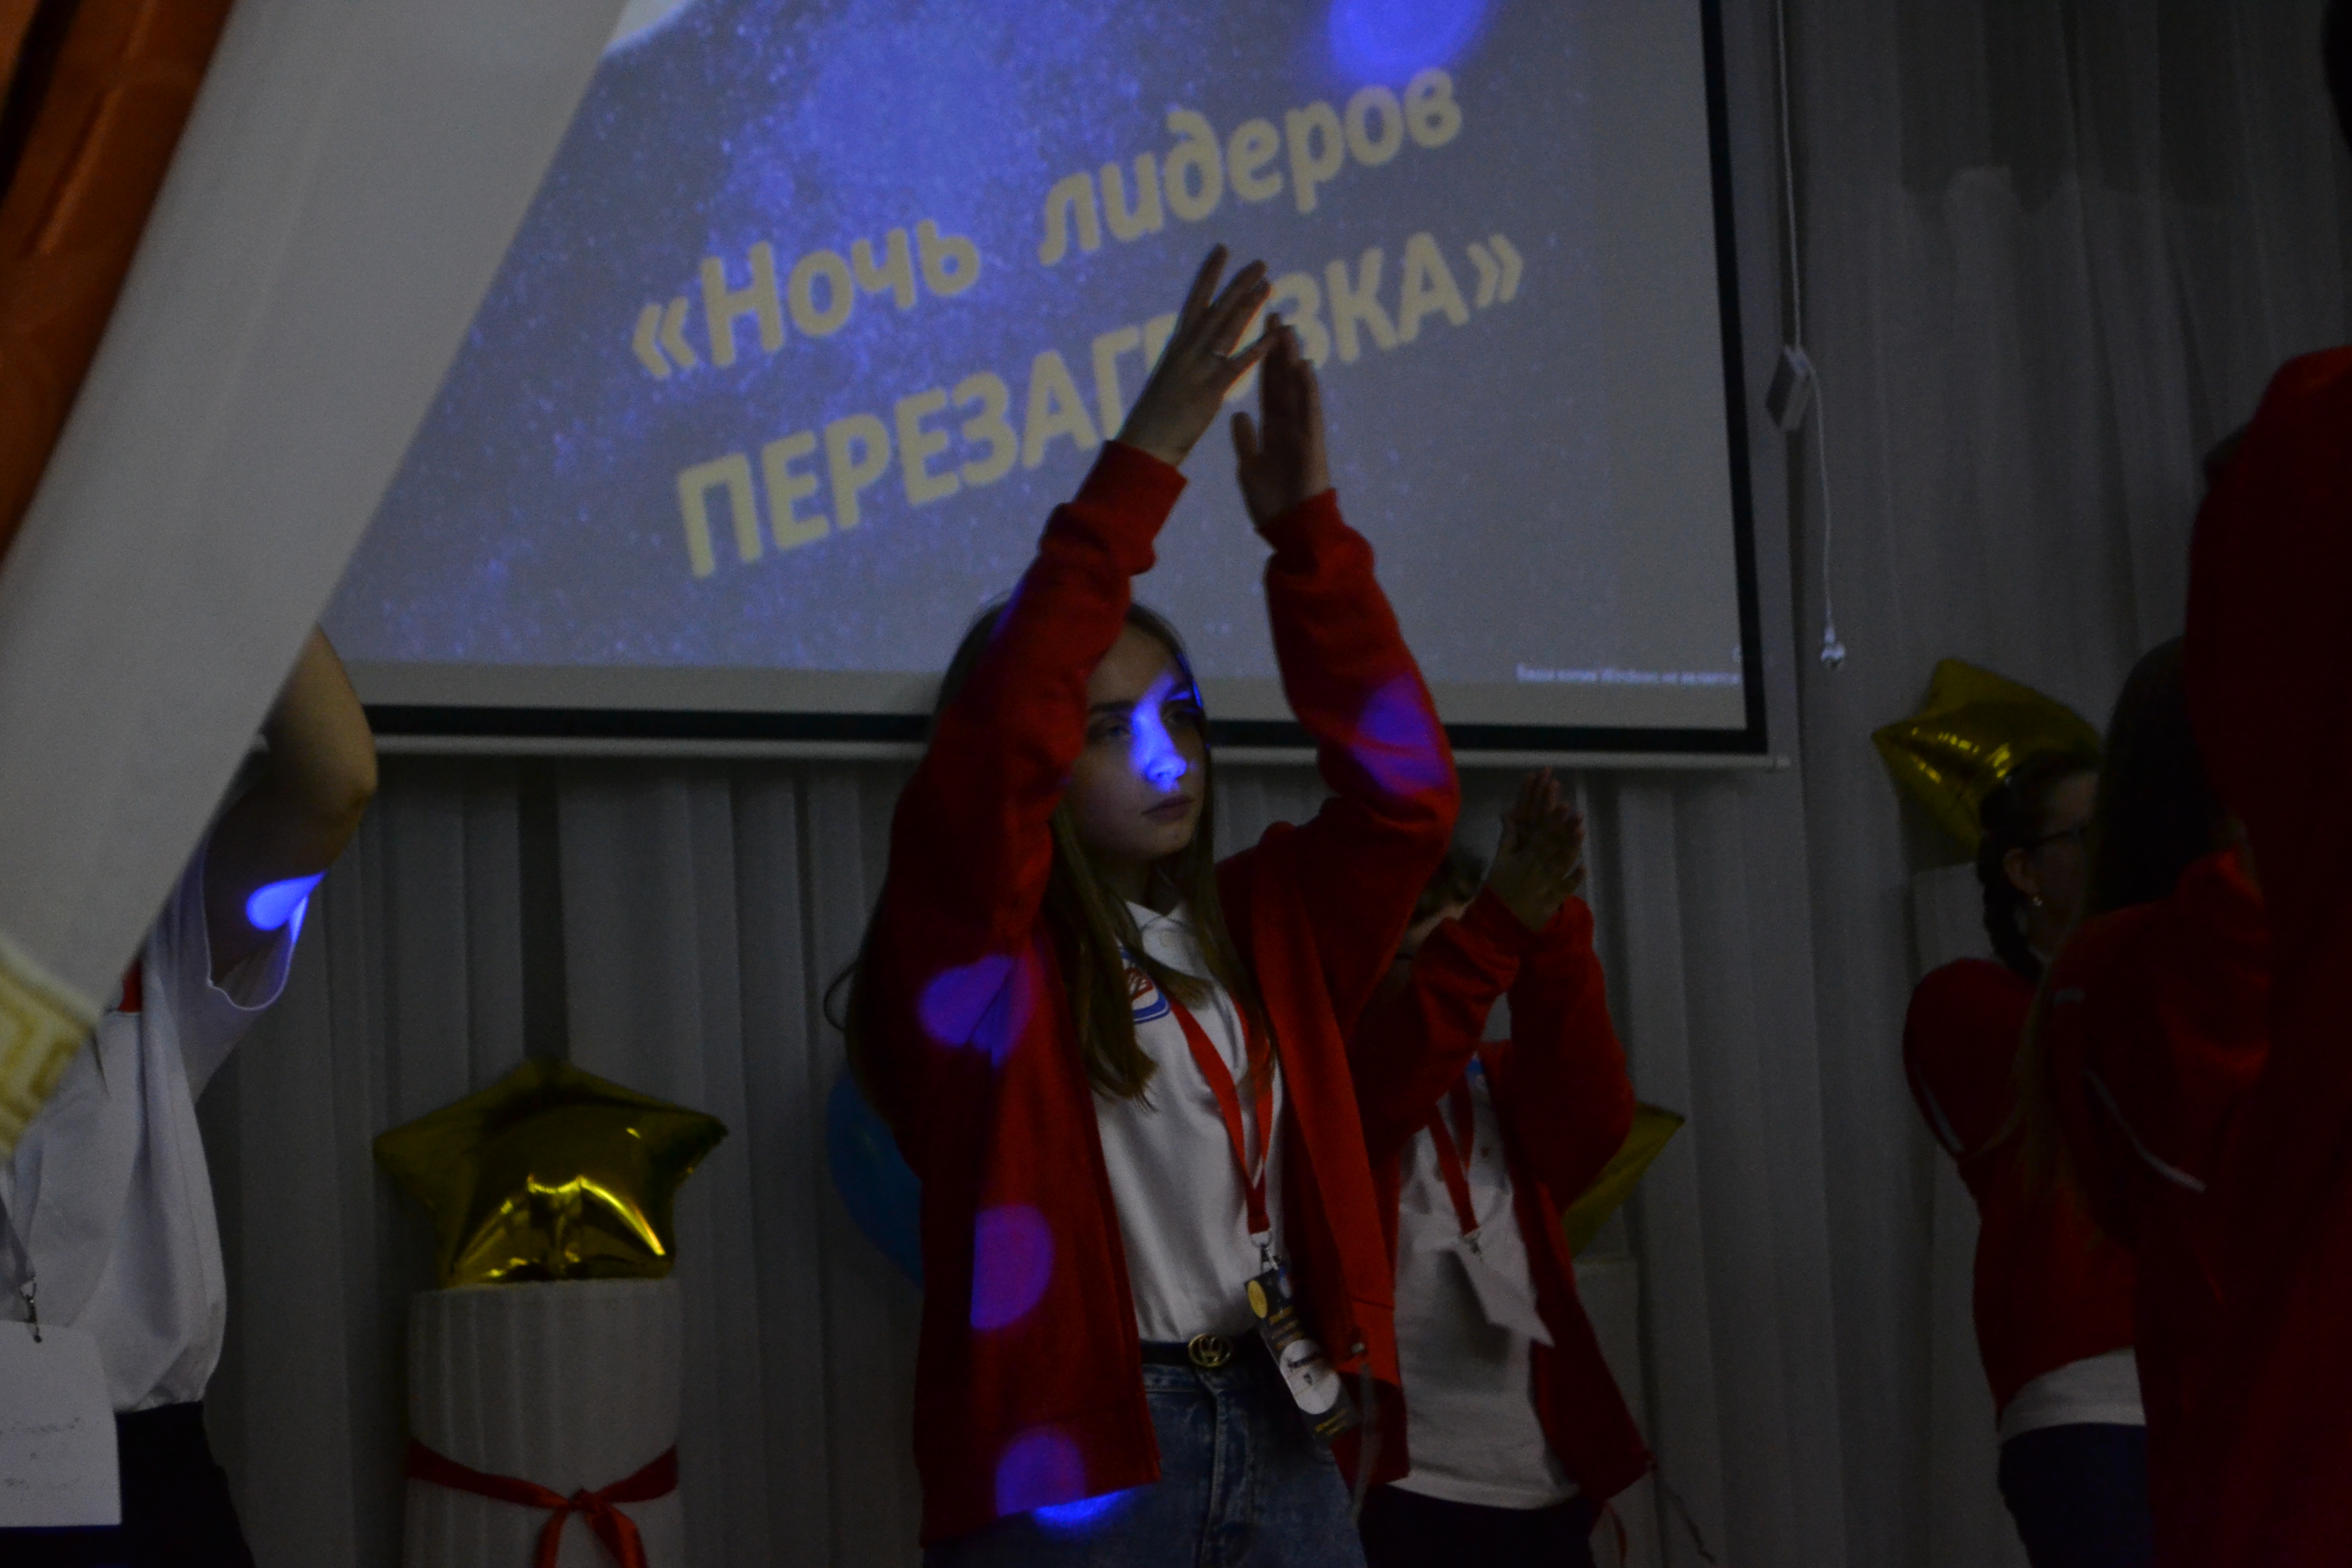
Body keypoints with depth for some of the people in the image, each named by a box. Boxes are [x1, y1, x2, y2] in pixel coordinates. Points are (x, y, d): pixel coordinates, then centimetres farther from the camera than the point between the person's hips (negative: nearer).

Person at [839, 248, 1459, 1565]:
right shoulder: (979, 957, -3)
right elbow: (992, 748, -18)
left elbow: (1404, 792, 5)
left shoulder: (1255, 928, 12)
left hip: (1282, 1442, 5)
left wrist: (1306, 528, -4)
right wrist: (1145, 465, -22)